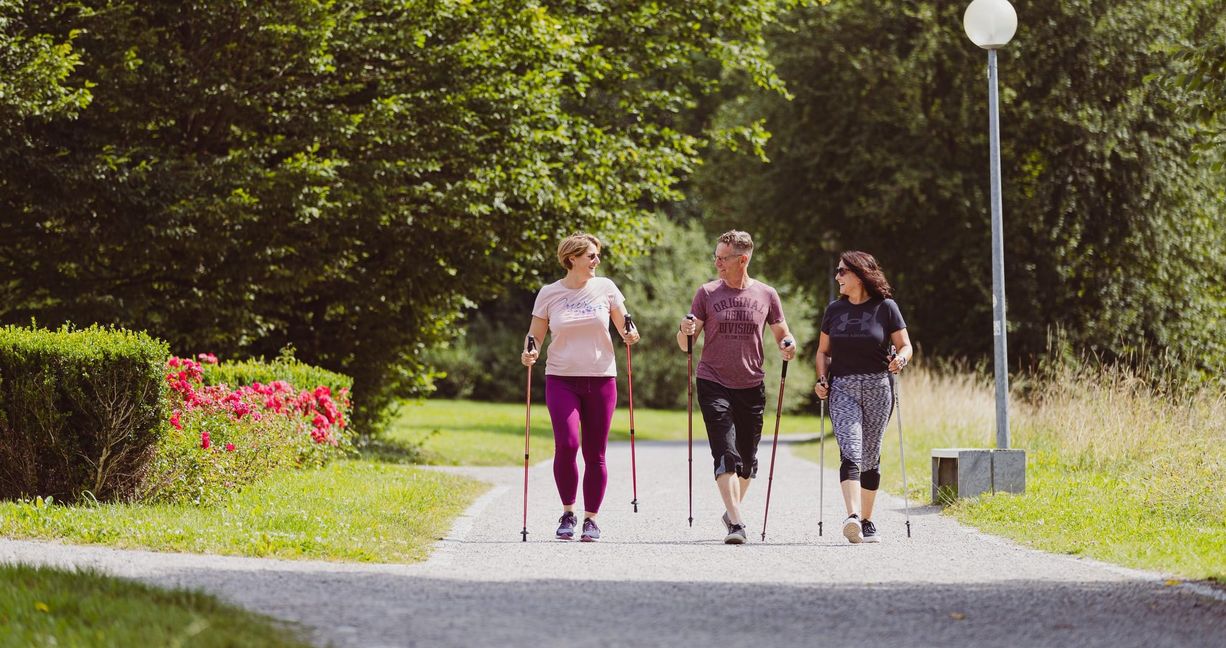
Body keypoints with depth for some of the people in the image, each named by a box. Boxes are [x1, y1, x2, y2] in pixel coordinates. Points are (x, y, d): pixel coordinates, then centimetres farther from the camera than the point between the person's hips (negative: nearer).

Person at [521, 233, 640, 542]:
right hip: (562, 379, -1)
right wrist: (529, 353, -11)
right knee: (567, 444, -18)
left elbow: (623, 324, 14)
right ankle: (568, 512, 1)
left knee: (594, 453, 2)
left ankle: (591, 518, 13)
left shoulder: (605, 288, 5)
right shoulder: (549, 294, 3)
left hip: (601, 378, 1)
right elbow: (535, 335, 10)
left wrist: (629, 334, -9)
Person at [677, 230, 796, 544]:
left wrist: (788, 345, -11)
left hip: (751, 386, 2)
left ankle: (733, 511, 33)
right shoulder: (707, 293, 1)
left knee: (747, 459, 11)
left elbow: (782, 335, 13)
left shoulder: (766, 295, 3)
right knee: (726, 456, -15)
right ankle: (735, 522, -20)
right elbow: (686, 344, 2)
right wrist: (685, 331, -21)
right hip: (714, 385, -2)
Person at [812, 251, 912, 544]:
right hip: (843, 388, 1)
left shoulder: (885, 307, 1)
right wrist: (822, 379, 1)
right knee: (850, 451, -17)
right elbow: (823, 351, 17)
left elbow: (905, 346, 3)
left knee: (870, 456, 6)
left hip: (877, 387, -1)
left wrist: (900, 359, -20)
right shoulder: (835, 309, 11)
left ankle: (867, 521, 18)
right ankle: (853, 517, -31)